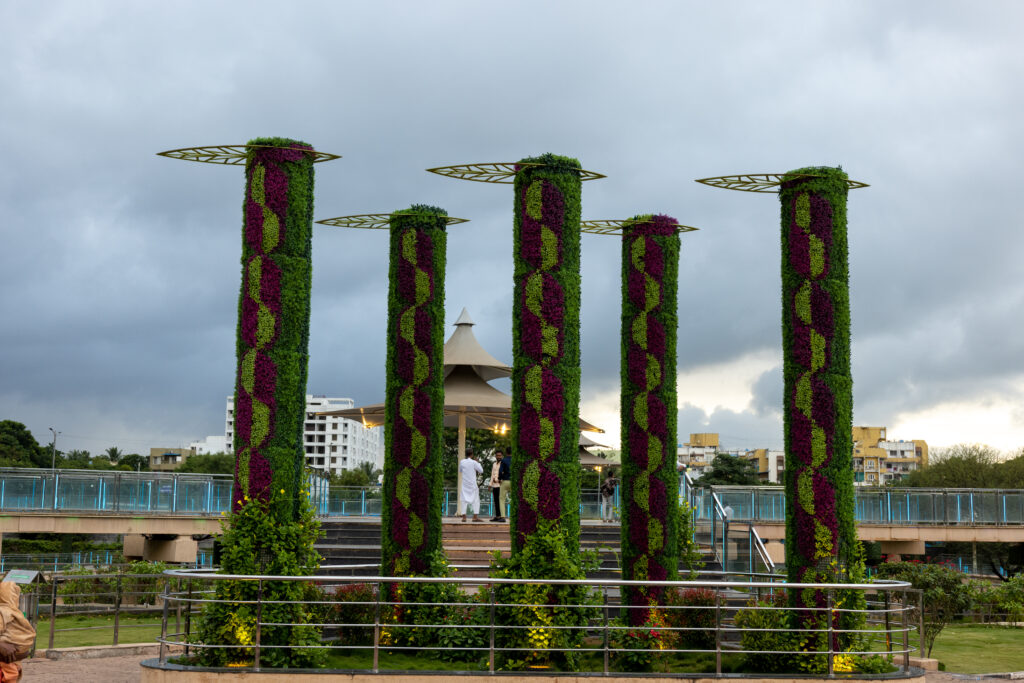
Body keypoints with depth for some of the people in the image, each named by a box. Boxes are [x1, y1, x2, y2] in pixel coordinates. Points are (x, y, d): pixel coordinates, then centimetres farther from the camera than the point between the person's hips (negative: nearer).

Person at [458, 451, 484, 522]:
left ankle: (464, 517, 0)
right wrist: (478, 463, 8)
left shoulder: (462, 462, -1)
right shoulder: (474, 462, -10)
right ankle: (475, 517, -5)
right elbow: (481, 471, -3)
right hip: (472, 484, -3)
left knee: (464, 500, 7)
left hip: (464, 484, 3)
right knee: (475, 500, 4)